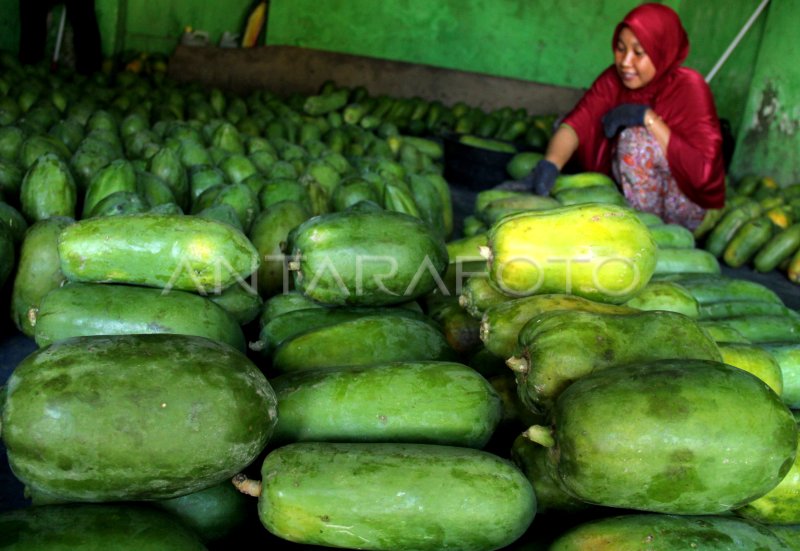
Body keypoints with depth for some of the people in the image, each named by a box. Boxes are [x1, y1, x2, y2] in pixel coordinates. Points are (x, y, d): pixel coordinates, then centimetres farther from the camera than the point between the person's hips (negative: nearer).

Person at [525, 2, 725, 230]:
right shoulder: (614, 79, -9)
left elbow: (701, 170, -30)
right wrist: (550, 164, -43)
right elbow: (575, 123, -23)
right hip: (625, 193, 5)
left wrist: (648, 118, -31)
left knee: (636, 137, -30)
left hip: (683, 205, -5)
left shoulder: (688, 87, -22)